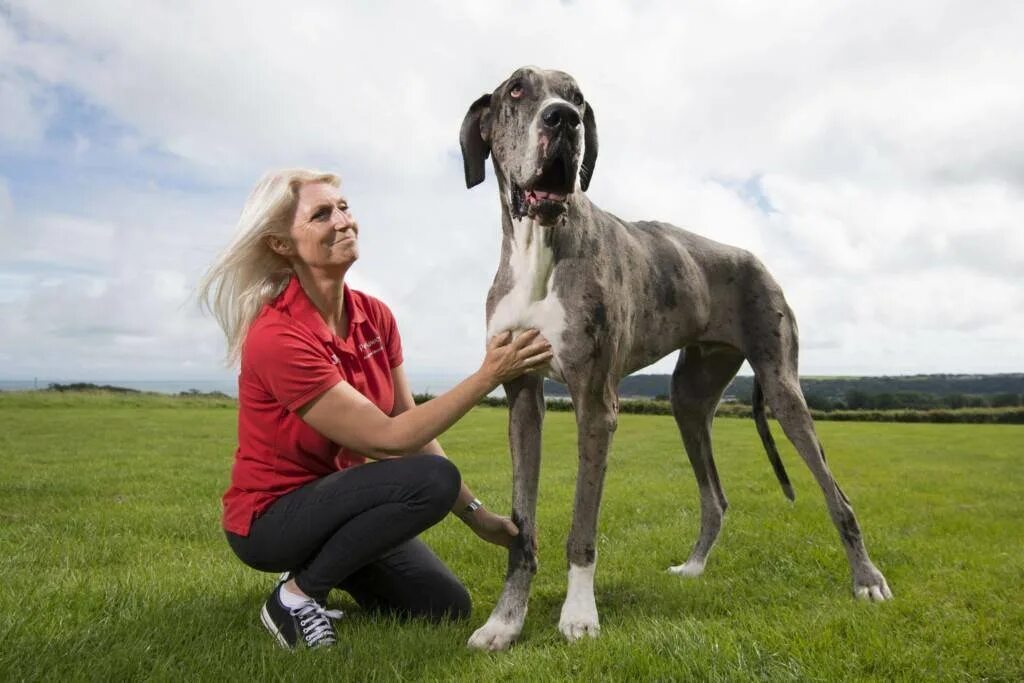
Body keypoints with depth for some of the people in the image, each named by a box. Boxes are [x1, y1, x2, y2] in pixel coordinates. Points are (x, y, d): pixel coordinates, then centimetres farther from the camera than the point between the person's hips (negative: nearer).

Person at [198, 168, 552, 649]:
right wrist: (488, 376, -29)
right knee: (432, 479, -28)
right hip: (270, 518, -7)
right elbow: (390, 438, -27)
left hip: (335, 495, 7)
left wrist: (476, 514, -6)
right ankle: (295, 596, -10)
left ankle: (322, 565, 19)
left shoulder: (374, 316, -5)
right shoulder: (276, 338, -27)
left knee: (448, 607, 2)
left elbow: (415, 432, -2)